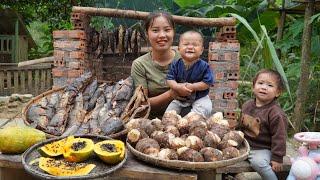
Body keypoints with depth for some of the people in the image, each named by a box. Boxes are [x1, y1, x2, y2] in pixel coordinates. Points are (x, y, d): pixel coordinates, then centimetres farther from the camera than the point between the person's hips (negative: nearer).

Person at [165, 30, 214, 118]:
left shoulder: (204, 66, -15)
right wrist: (178, 87, -26)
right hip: (179, 98, 3)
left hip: (199, 98, -2)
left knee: (205, 107, -25)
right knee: (171, 108, -2)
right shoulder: (175, 64, -6)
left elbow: (207, 83, -17)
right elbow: (170, 79, -7)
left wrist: (192, 87, -25)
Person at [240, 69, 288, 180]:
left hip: (262, 149, -6)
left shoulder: (276, 113, -17)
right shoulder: (247, 105, 4)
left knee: (258, 162, -31)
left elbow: (279, 137, -15)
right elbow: (240, 125, 18)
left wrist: (277, 158, -14)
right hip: (244, 144, 7)